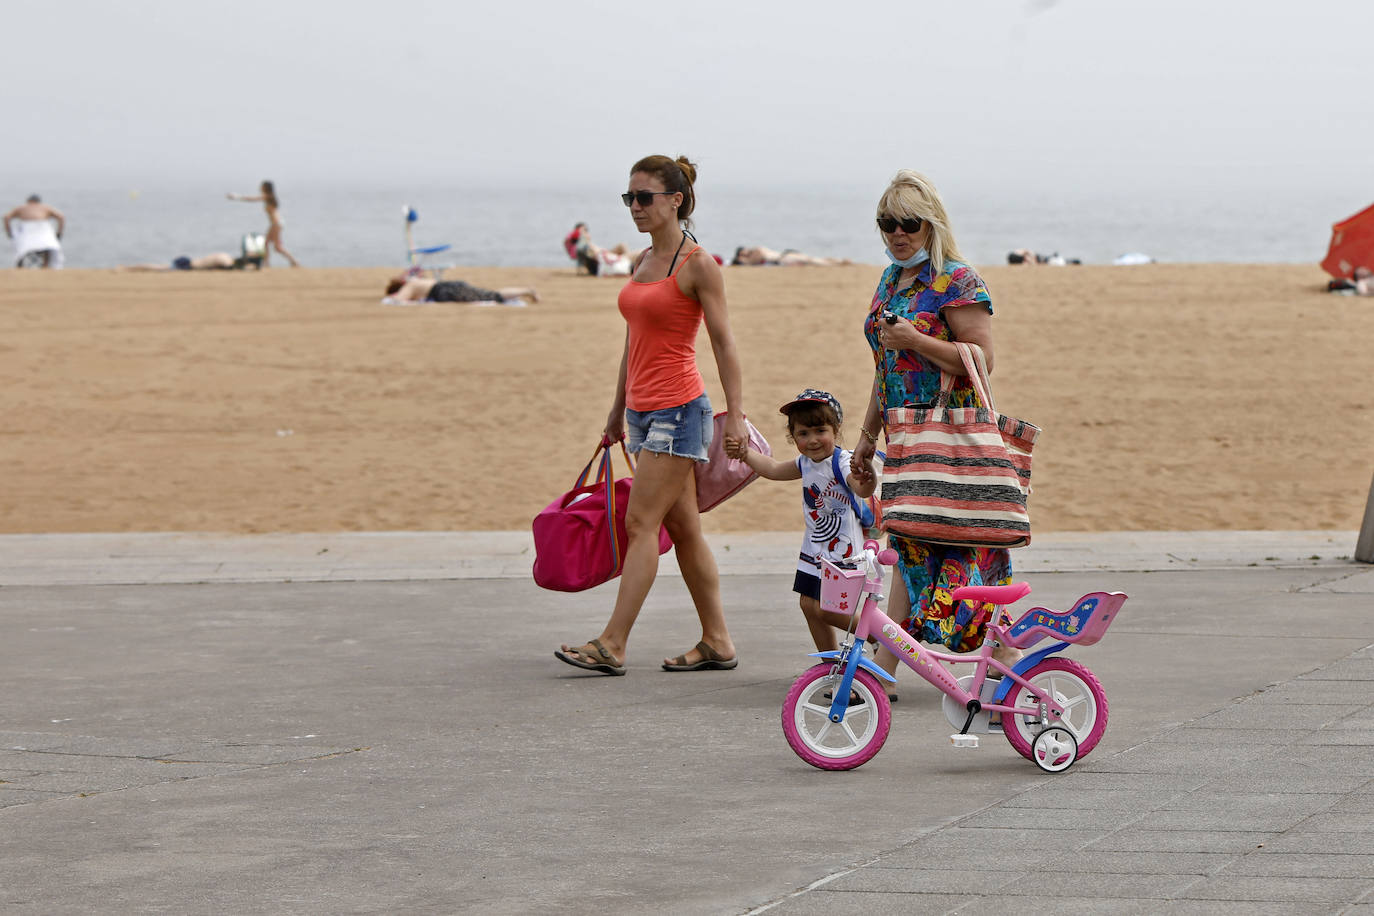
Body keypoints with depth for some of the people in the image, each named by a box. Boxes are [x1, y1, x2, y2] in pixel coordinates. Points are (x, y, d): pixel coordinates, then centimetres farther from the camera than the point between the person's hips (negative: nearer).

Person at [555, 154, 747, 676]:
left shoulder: (697, 265, -9)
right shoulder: (644, 262, 14)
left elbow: (723, 342, -10)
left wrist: (734, 414, -13)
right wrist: (618, 409, 24)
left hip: (678, 407, -8)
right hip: (644, 408, 8)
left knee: (641, 523, -10)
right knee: (682, 527, 9)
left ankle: (611, 645, -11)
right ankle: (717, 642, 14)